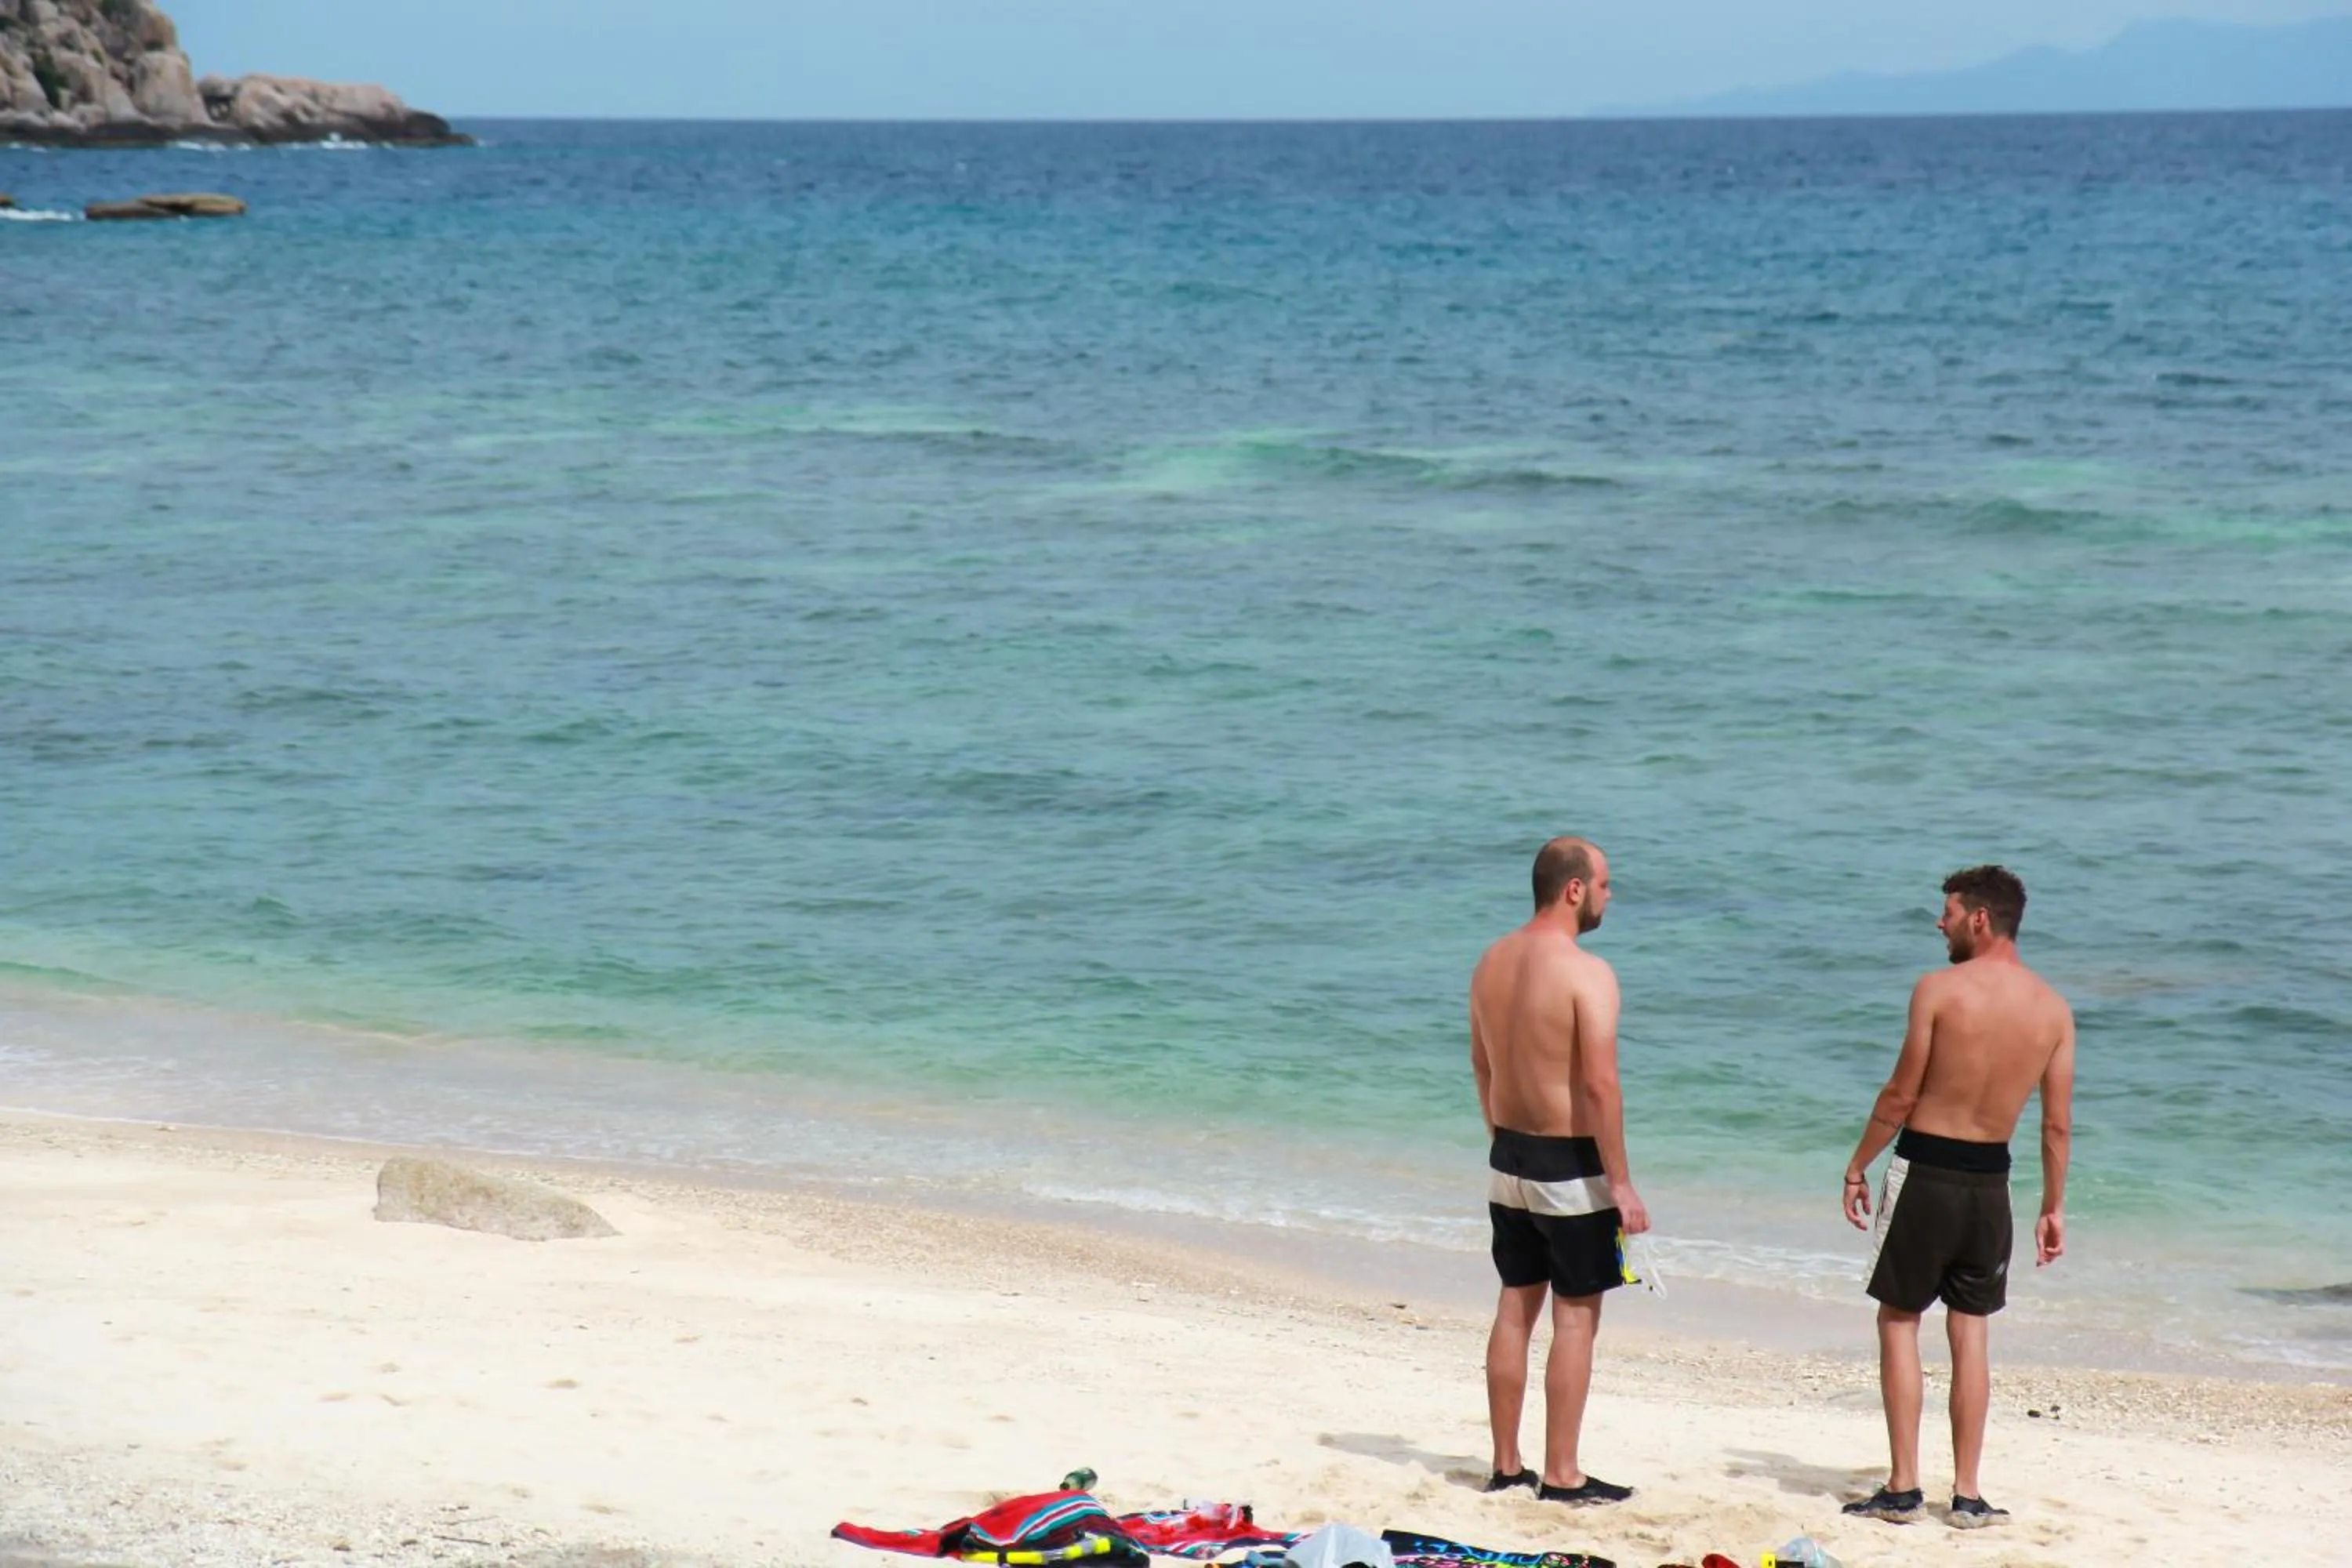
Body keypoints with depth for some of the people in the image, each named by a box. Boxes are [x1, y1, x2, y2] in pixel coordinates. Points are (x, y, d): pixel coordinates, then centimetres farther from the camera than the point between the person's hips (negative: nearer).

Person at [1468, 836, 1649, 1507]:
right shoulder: (1586, 973, -18)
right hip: (1570, 1167, -7)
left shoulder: (1493, 962, 5)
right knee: (1576, 1317, 1)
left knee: (1516, 1307, 14)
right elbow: (1600, 1085, -21)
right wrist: (1621, 1185, -17)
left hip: (1509, 1159, 7)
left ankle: (1506, 1465, 19)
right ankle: (1562, 1475, 4)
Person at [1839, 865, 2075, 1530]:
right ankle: (1967, 1494, 11)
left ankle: (1903, 1486, 5)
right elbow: (2058, 1123, 5)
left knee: (1899, 1320, 7)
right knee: (1969, 1330, 12)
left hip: (1926, 1169, -4)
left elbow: (1900, 1096, -9)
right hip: (1990, 1180, 4)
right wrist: (2054, 1207, 13)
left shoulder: (1939, 990, -12)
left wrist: (1858, 1167, 3)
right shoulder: (2053, 1008, 1)